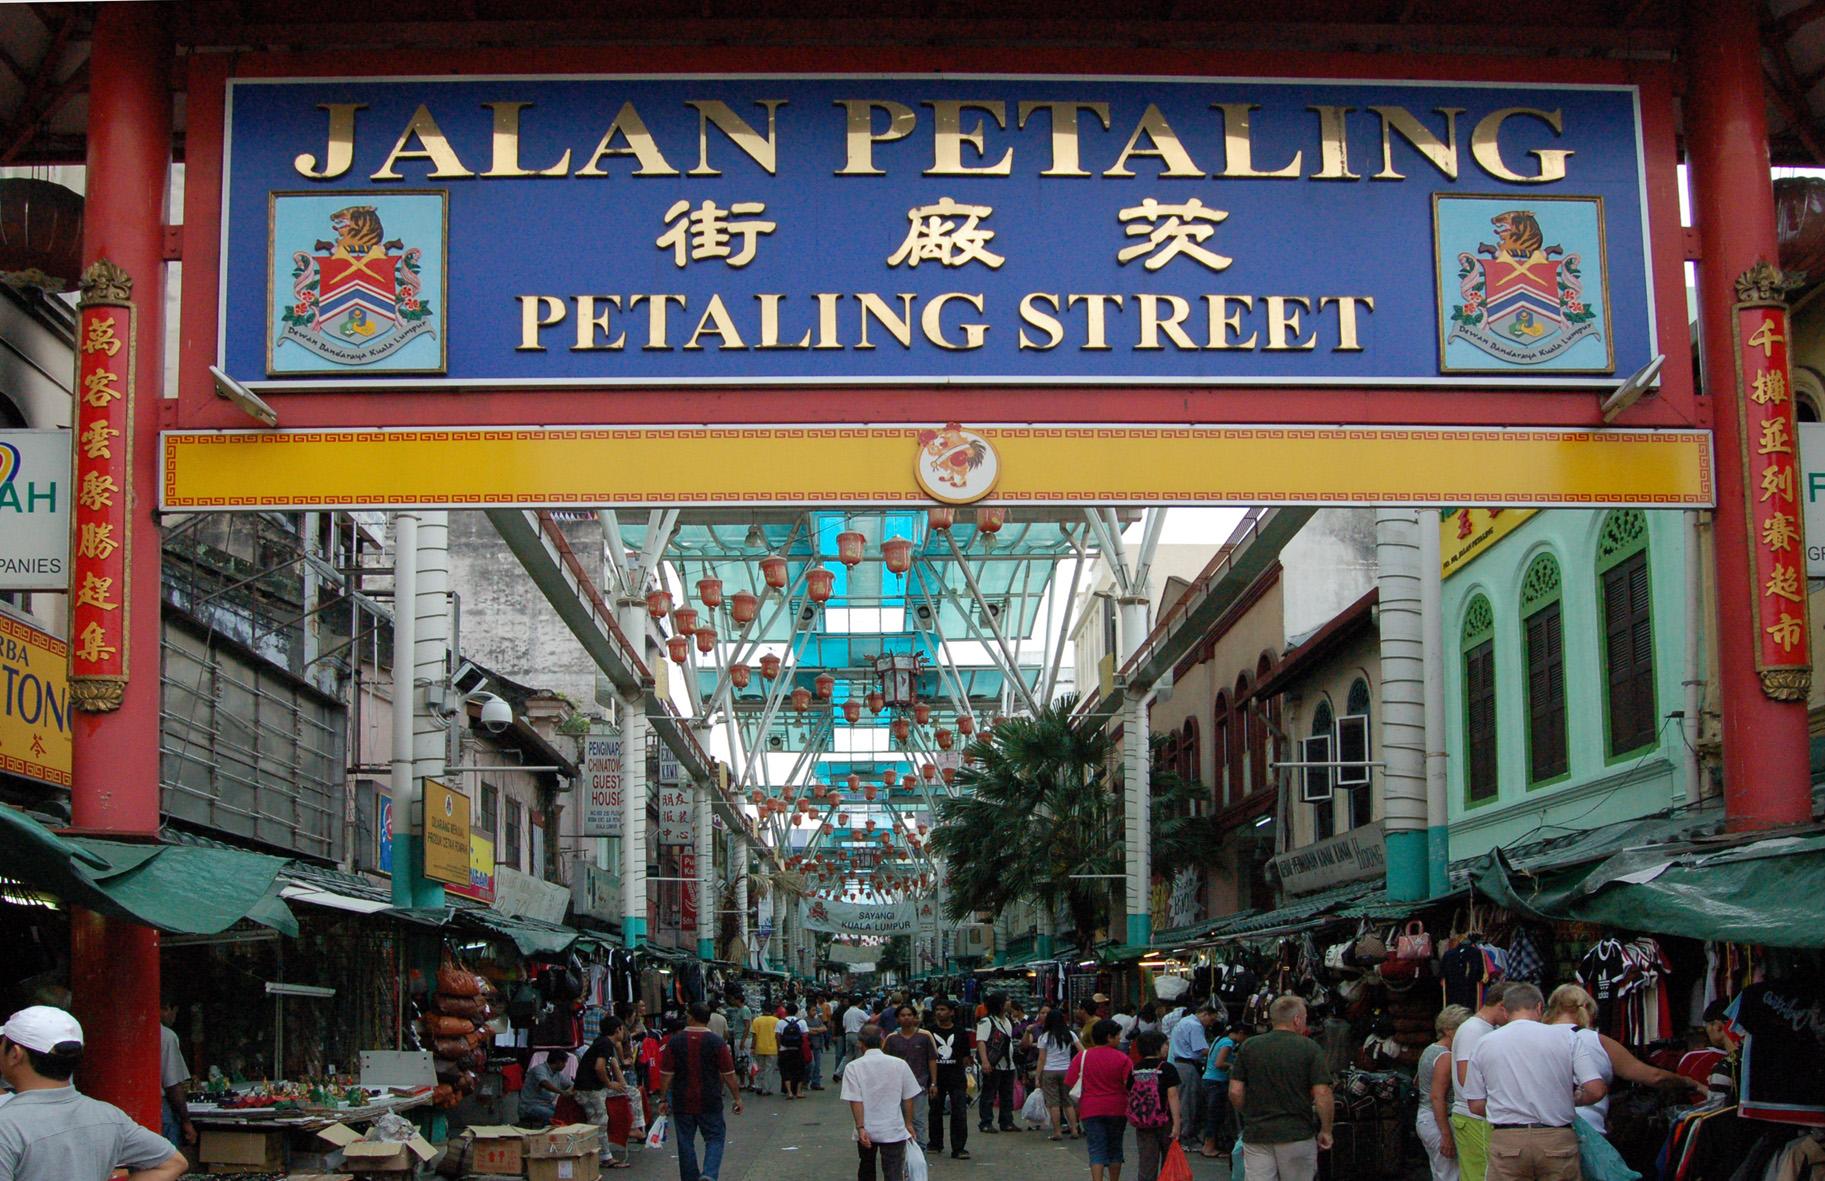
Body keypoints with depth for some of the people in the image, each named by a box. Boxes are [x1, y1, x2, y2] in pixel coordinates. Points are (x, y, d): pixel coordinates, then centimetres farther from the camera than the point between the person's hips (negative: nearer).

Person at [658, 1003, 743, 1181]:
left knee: (685, 1143, 10)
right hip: (710, 1103, -1)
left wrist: (663, 1100, 6)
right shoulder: (717, 1042, -6)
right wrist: (737, 1098, 6)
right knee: (715, 1139, 7)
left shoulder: (674, 1041, -3)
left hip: (682, 1103, 1)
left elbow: (666, 1074, -3)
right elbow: (729, 1075, -4)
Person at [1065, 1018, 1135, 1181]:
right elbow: (1130, 1085, -9)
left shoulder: (1081, 1057, -4)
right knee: (1114, 1148, 16)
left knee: (1097, 1150, -1)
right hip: (1117, 1109, 0)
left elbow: (1069, 1084, -4)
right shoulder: (1122, 1058, -6)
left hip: (1090, 1110, 0)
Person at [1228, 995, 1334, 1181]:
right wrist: (1326, 1131, 3)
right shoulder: (1309, 1048, -3)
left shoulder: (1249, 1047, 5)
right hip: (1297, 1134, -2)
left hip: (1255, 1134, 2)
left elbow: (1235, 1092, 2)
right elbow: (1322, 1094, -9)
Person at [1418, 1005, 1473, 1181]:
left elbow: (1416, 1082, 28)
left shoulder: (1430, 1050, 13)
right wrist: (1446, 1136, -24)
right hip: (1438, 1122, -10)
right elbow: (1437, 1097, -23)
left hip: (1423, 1118, 10)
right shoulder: (1446, 1057, -16)